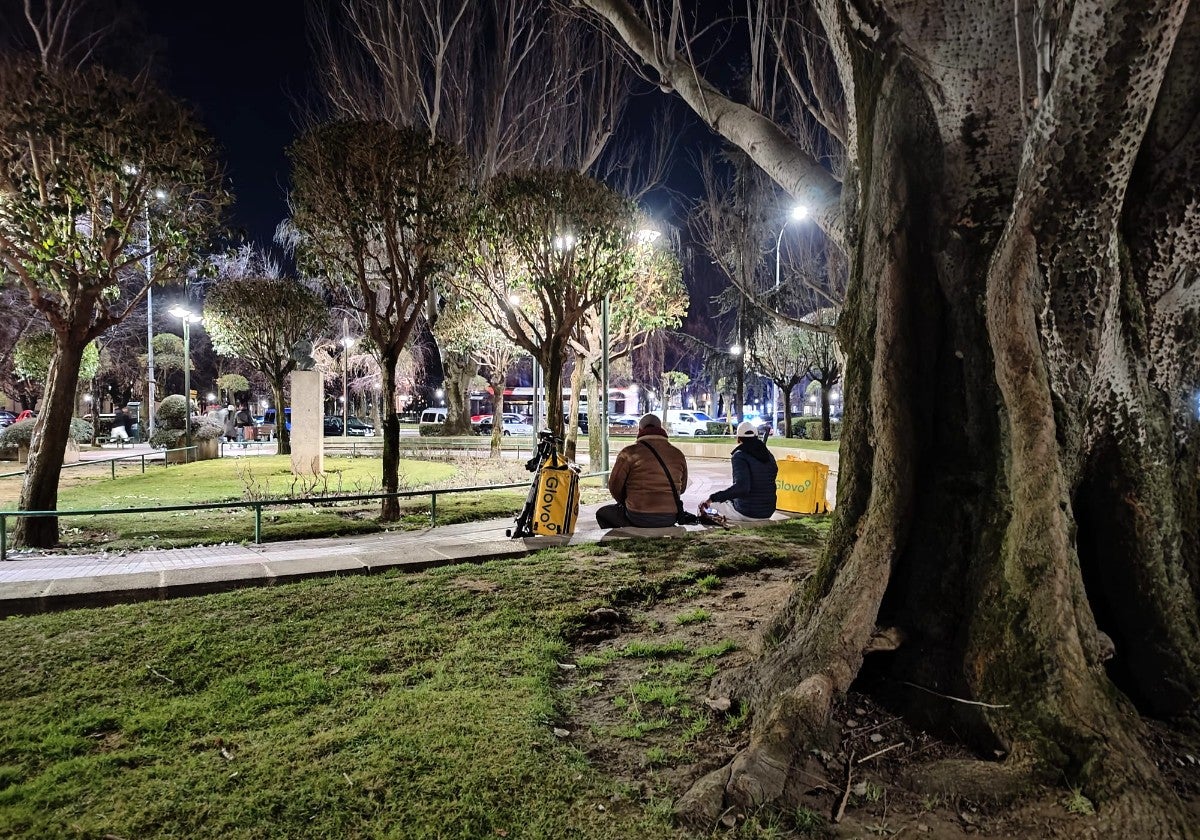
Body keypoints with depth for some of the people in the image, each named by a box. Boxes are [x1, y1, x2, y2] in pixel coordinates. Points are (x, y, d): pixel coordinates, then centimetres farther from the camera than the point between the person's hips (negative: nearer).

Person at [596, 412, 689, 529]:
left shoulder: (629, 453, -9)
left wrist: (625, 502, 17)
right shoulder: (678, 455, 5)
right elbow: (682, 488, 16)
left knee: (602, 513, 19)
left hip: (638, 518, -5)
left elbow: (614, 486, -3)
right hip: (669, 519, 5)